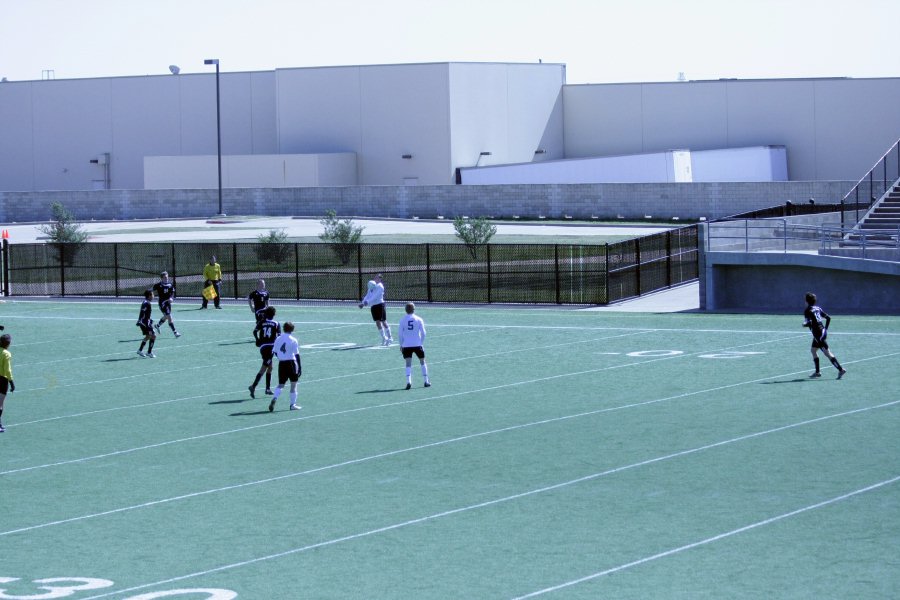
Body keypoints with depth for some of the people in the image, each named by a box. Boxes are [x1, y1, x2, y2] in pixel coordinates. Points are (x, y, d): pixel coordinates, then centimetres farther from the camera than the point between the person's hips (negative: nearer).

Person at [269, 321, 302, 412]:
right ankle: (293, 404, 13)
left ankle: (274, 399, -16)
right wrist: (299, 368, -7)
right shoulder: (293, 340, -10)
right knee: (293, 384, 10)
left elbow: (275, 352, 10)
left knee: (281, 384, 10)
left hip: (281, 363, 4)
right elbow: (297, 354, -10)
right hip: (291, 363, -4)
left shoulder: (278, 339, 3)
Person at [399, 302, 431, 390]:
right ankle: (426, 381, 20)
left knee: (408, 364, -1)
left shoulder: (402, 320, -1)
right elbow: (423, 333, -2)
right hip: (418, 344, 0)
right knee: (422, 362, 16)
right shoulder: (419, 319, -2)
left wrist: (401, 345, 9)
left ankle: (408, 382, -19)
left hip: (406, 345, 0)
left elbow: (400, 334, -1)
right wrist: (422, 342, 10)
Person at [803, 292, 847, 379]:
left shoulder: (808, 311, -10)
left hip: (818, 334, -9)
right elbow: (828, 318, 13)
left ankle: (841, 369, -16)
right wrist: (825, 328, 19)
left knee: (827, 353, -9)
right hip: (822, 331, 9)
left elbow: (809, 323, -21)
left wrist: (804, 324, 0)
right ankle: (817, 372, 23)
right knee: (813, 350, 21)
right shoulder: (818, 308, 12)